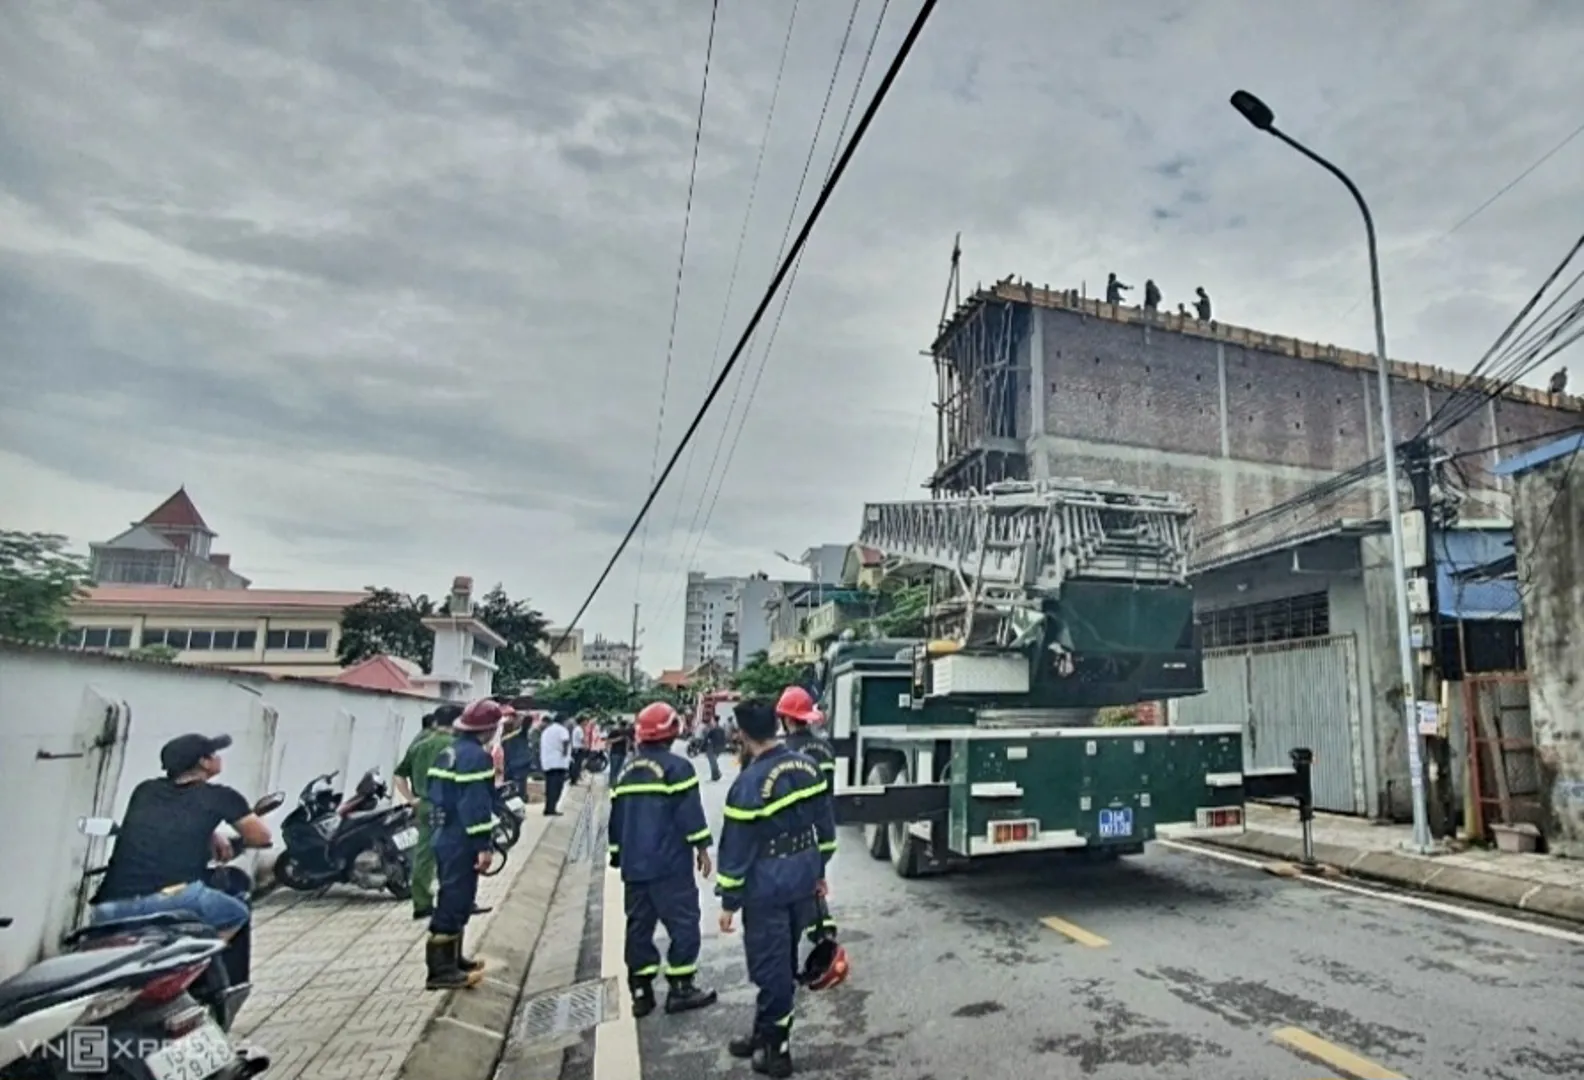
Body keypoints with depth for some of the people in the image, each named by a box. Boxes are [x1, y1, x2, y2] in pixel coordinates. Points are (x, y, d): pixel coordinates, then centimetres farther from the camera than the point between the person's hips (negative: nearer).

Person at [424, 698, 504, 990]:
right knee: (454, 902, -4)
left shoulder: (449, 752, 14)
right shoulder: (476, 756, -18)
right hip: (462, 841, -10)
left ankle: (452, 960, 29)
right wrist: (483, 845, -21)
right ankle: (441, 970, 2)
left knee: (454, 900, 19)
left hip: (444, 837, 10)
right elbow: (476, 804, -23)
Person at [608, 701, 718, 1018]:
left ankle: (640, 991, 17)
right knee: (683, 922, 2)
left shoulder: (625, 770, 13)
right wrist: (702, 848, -4)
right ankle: (680, 988, 4)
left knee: (639, 926, 13)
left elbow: (616, 818, 18)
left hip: (633, 865, 7)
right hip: (670, 864, -7)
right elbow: (690, 813, -13)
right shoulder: (676, 766, -10)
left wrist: (618, 856, 25)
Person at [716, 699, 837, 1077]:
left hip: (767, 887, -7)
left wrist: (729, 902, -6)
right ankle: (765, 1033, 36)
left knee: (771, 966, 8)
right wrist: (818, 872, 18)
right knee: (781, 961, 20)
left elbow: (737, 848, -16)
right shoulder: (807, 766, -2)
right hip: (803, 878, 7)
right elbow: (824, 824, 7)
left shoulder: (749, 783, -22)